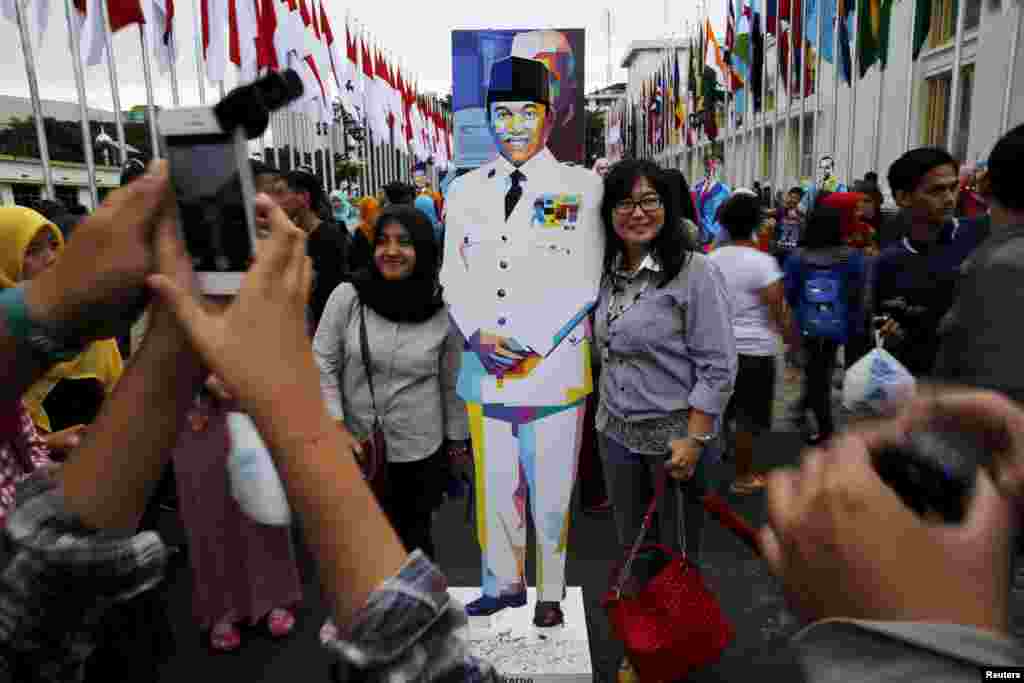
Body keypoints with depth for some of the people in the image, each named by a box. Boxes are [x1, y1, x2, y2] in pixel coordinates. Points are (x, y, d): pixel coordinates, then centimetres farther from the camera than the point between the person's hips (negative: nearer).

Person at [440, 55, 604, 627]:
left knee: (550, 489, 8)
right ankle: (503, 584, 35)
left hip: (553, 367, -3)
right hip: (484, 367, 3)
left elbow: (581, 284, -6)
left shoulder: (580, 188, -1)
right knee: (494, 484, 13)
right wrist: (478, 334, -9)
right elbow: (454, 276, 8)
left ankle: (551, 592, 31)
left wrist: (527, 345, -13)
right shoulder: (466, 190, 10)